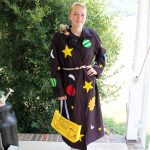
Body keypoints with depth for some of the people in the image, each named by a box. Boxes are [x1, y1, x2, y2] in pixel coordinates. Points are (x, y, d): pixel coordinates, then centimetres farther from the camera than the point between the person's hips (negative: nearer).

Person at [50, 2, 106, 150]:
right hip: (70, 84, -2)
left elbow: (102, 53, 15)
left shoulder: (91, 35, -2)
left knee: (87, 115, 12)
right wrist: (59, 91, -9)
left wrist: (97, 69, -1)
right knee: (73, 116, 9)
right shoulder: (59, 37, -10)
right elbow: (54, 66, -7)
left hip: (87, 83, 2)